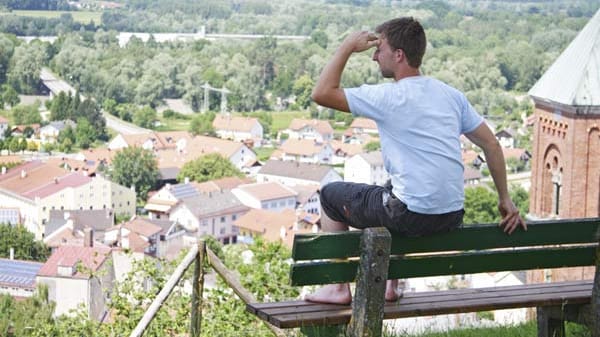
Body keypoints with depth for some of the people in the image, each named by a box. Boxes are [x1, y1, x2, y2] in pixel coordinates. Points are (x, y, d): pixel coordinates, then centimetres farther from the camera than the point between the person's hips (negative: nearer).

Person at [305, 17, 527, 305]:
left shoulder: (389, 97, -12)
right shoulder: (450, 94, 9)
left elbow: (321, 93, -12)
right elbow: (492, 146, 10)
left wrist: (346, 48, -3)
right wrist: (505, 200, 16)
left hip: (412, 216, -7)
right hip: (453, 217, 7)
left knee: (331, 195, 16)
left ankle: (339, 288, 18)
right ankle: (390, 284, 36)